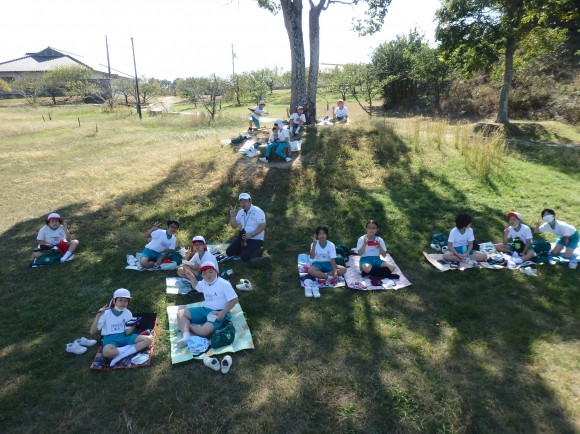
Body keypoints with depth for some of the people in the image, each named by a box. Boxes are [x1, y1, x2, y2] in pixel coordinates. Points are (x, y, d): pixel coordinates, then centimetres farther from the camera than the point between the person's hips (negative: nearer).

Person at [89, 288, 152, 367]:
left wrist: (133, 326, -24)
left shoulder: (128, 313, 0)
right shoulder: (106, 313, -9)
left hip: (124, 337, 4)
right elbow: (92, 332, -14)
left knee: (148, 340, -20)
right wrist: (98, 316, -26)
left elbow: (127, 333, -3)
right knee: (106, 352, -42)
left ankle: (121, 356, -25)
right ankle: (130, 347, -20)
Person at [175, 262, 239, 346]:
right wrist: (192, 277, 10)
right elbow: (196, 286, 31)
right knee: (180, 313, -4)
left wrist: (223, 313, -23)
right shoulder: (204, 283, 7)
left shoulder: (224, 284, -15)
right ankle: (186, 336, -24)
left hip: (218, 313, -7)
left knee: (205, 331, -35)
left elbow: (234, 299, -15)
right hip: (205, 310, 8)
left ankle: (188, 326, -4)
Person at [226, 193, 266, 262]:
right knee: (229, 252, 1)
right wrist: (232, 216, -11)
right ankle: (245, 249, 19)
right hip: (243, 236, 7)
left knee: (244, 257, -21)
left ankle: (256, 250, 8)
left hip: (255, 239, -7)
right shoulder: (240, 212, 7)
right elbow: (235, 226, 6)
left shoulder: (258, 211, -15)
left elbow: (262, 226, -19)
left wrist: (251, 235, -27)